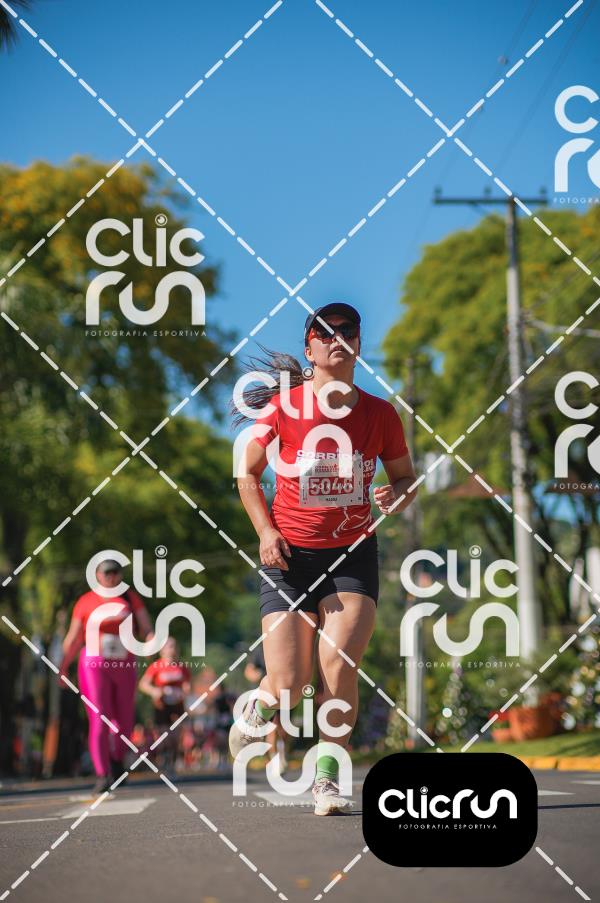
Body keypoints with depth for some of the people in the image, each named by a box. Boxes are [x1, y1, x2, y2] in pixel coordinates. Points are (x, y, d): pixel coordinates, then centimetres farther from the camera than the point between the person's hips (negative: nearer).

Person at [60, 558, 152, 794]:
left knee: (124, 723, 10)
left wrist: (151, 640, -24)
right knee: (99, 721, -15)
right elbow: (73, 638, 8)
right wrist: (62, 668, 10)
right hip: (94, 665, -3)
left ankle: (117, 758, 38)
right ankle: (102, 775, -15)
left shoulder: (131, 598, 6)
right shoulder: (85, 602, 1)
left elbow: (146, 628, -1)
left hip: (124, 666, 3)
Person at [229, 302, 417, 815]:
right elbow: (248, 473, 6)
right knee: (289, 685, -7)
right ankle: (258, 712, 31)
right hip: (290, 556, -1)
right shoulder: (283, 406, -4)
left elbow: (406, 478, 12)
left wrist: (397, 497, -12)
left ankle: (327, 778, -3)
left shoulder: (380, 414, 0)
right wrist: (266, 532, -7)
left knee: (339, 663, -18)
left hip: (353, 554, 1)